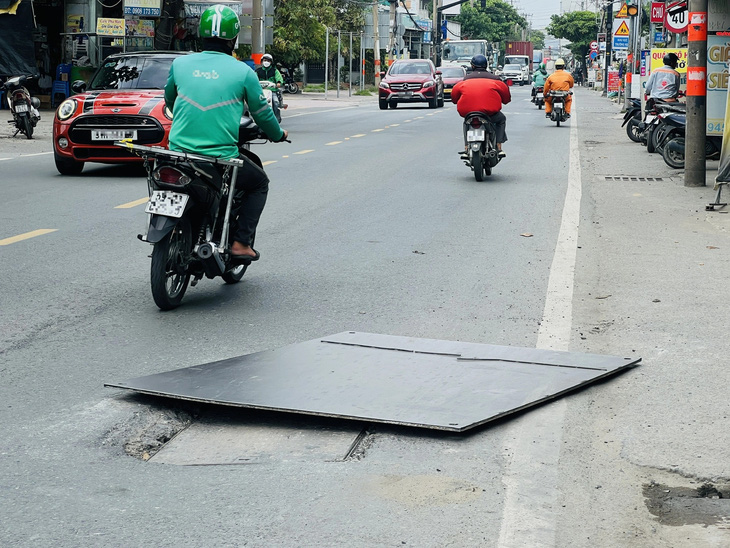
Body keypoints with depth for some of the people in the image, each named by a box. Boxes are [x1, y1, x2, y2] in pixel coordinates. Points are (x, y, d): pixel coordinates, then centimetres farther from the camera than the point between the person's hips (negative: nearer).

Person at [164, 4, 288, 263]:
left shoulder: (180, 64, 6)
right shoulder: (243, 72, -3)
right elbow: (262, 114, 6)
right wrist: (279, 134, 28)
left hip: (178, 153, 3)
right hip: (220, 158, -3)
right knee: (259, 183, 23)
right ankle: (241, 242, 10)